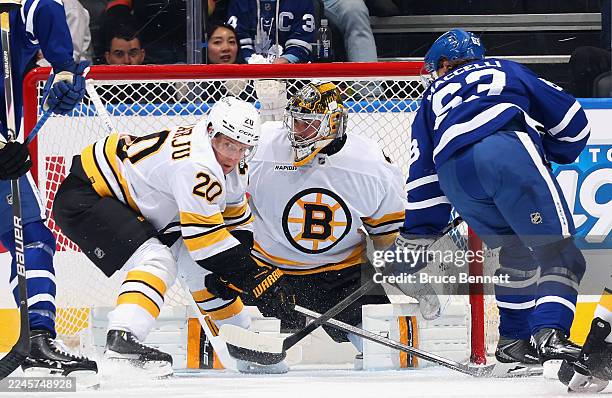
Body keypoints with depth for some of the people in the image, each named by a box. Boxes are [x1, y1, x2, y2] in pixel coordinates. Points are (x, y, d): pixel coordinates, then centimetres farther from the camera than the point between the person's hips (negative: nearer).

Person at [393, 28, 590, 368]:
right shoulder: (506, 70, 36)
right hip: (510, 147, -3)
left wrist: (410, 248, 35)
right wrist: (546, 156, 46)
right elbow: (571, 121, 29)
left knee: (517, 248, 23)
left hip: (454, 175, 3)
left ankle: (513, 339, 19)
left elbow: (423, 175, 32)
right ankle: (550, 331, -25)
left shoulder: (434, 96, 37)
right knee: (555, 250, -4)